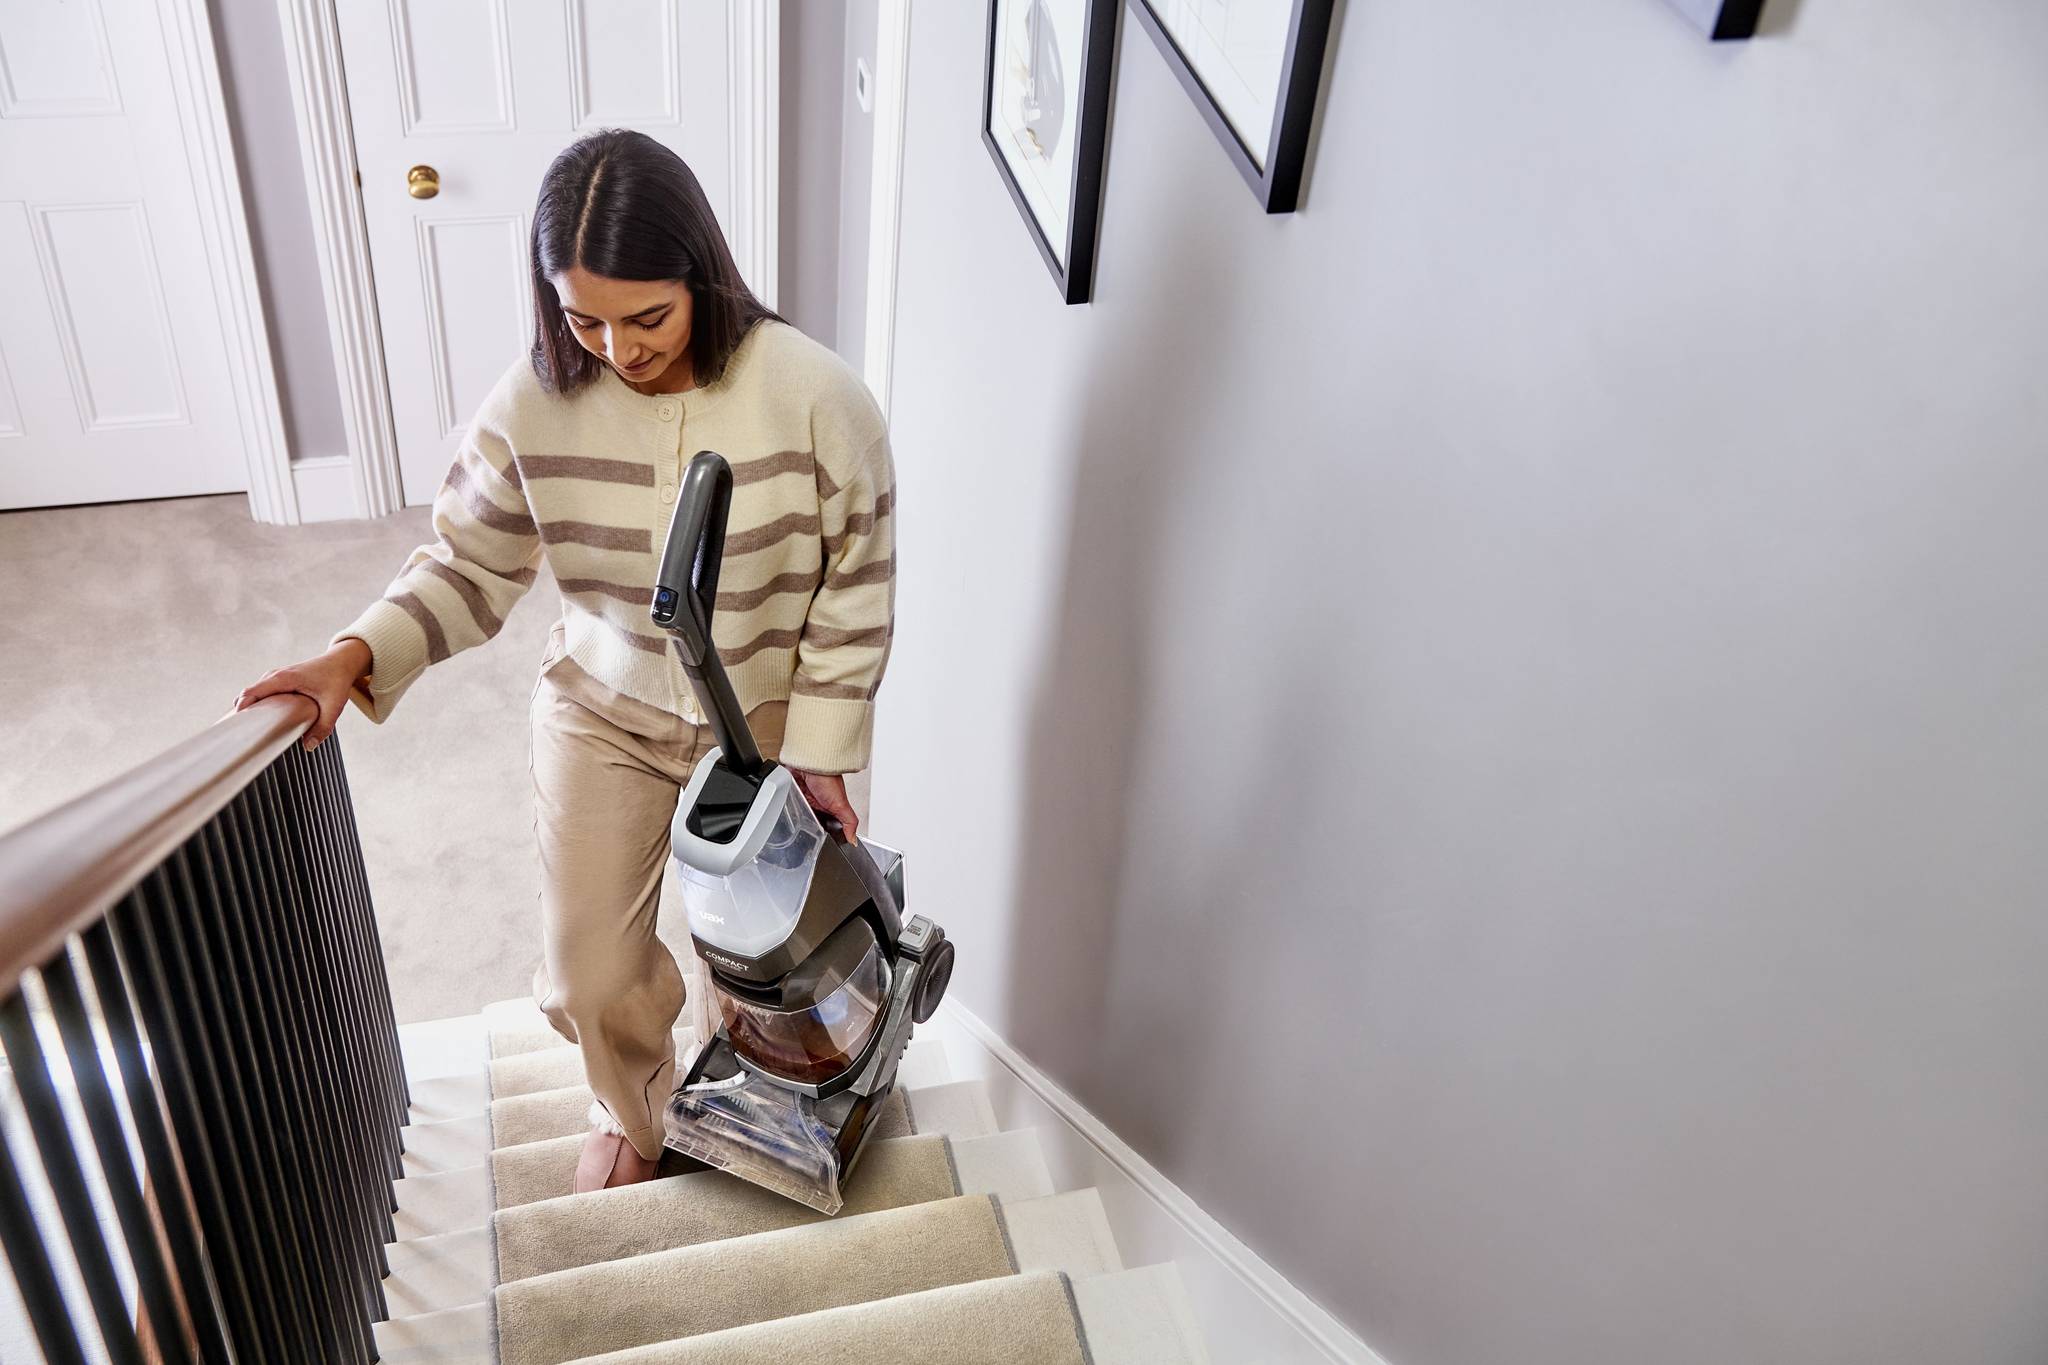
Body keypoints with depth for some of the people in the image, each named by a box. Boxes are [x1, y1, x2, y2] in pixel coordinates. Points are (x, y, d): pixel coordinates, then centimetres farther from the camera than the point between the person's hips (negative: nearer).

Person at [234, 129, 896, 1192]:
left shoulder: (815, 396, -23)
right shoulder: (534, 402, -17)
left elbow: (854, 594, -14)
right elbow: (471, 563, -4)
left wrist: (820, 755, -11)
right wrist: (360, 654, -20)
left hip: (767, 720, -1)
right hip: (602, 714, 2)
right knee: (590, 976, 7)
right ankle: (630, 1114, 43)